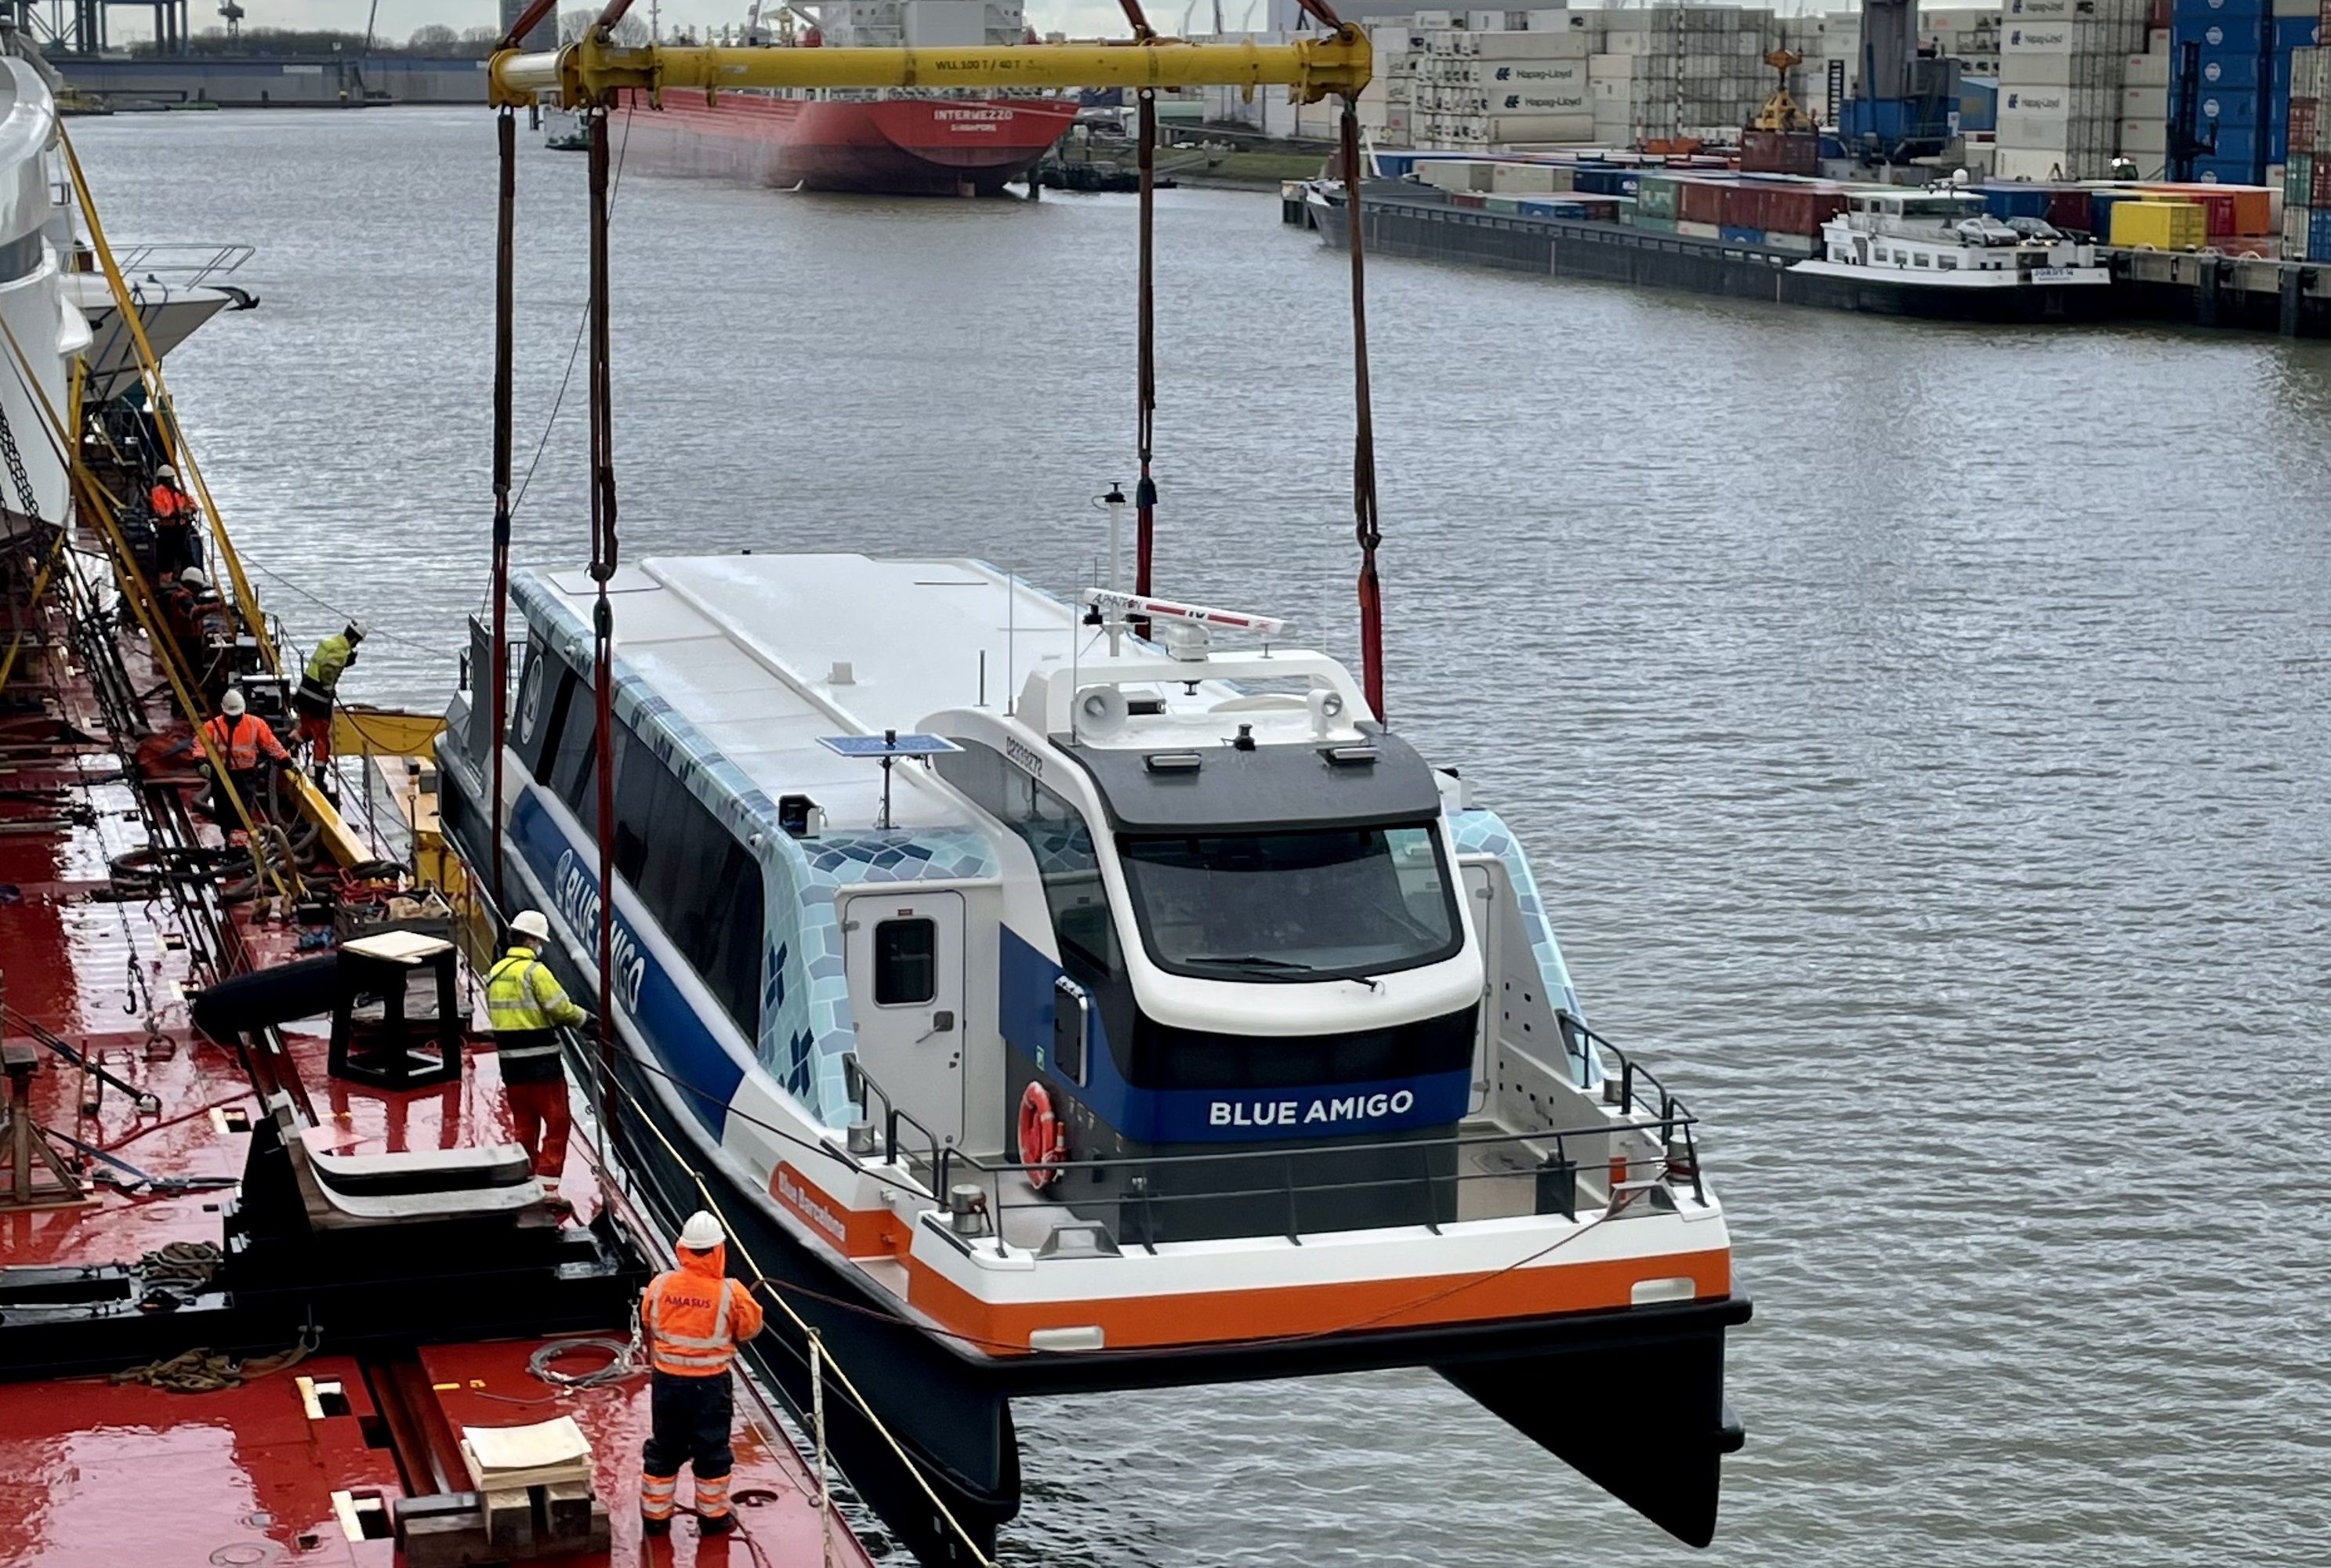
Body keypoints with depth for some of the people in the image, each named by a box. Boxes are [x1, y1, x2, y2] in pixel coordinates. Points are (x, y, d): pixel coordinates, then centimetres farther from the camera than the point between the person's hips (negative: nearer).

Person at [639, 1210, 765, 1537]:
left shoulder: (660, 1285, -11)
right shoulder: (730, 1293, -18)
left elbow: (647, 1324, 5)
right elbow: (750, 1327, -3)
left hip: (667, 1379, 2)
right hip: (710, 1383, -2)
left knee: (664, 1449, 17)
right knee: (712, 1451, 14)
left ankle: (655, 1515, 25)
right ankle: (713, 1516, 24)